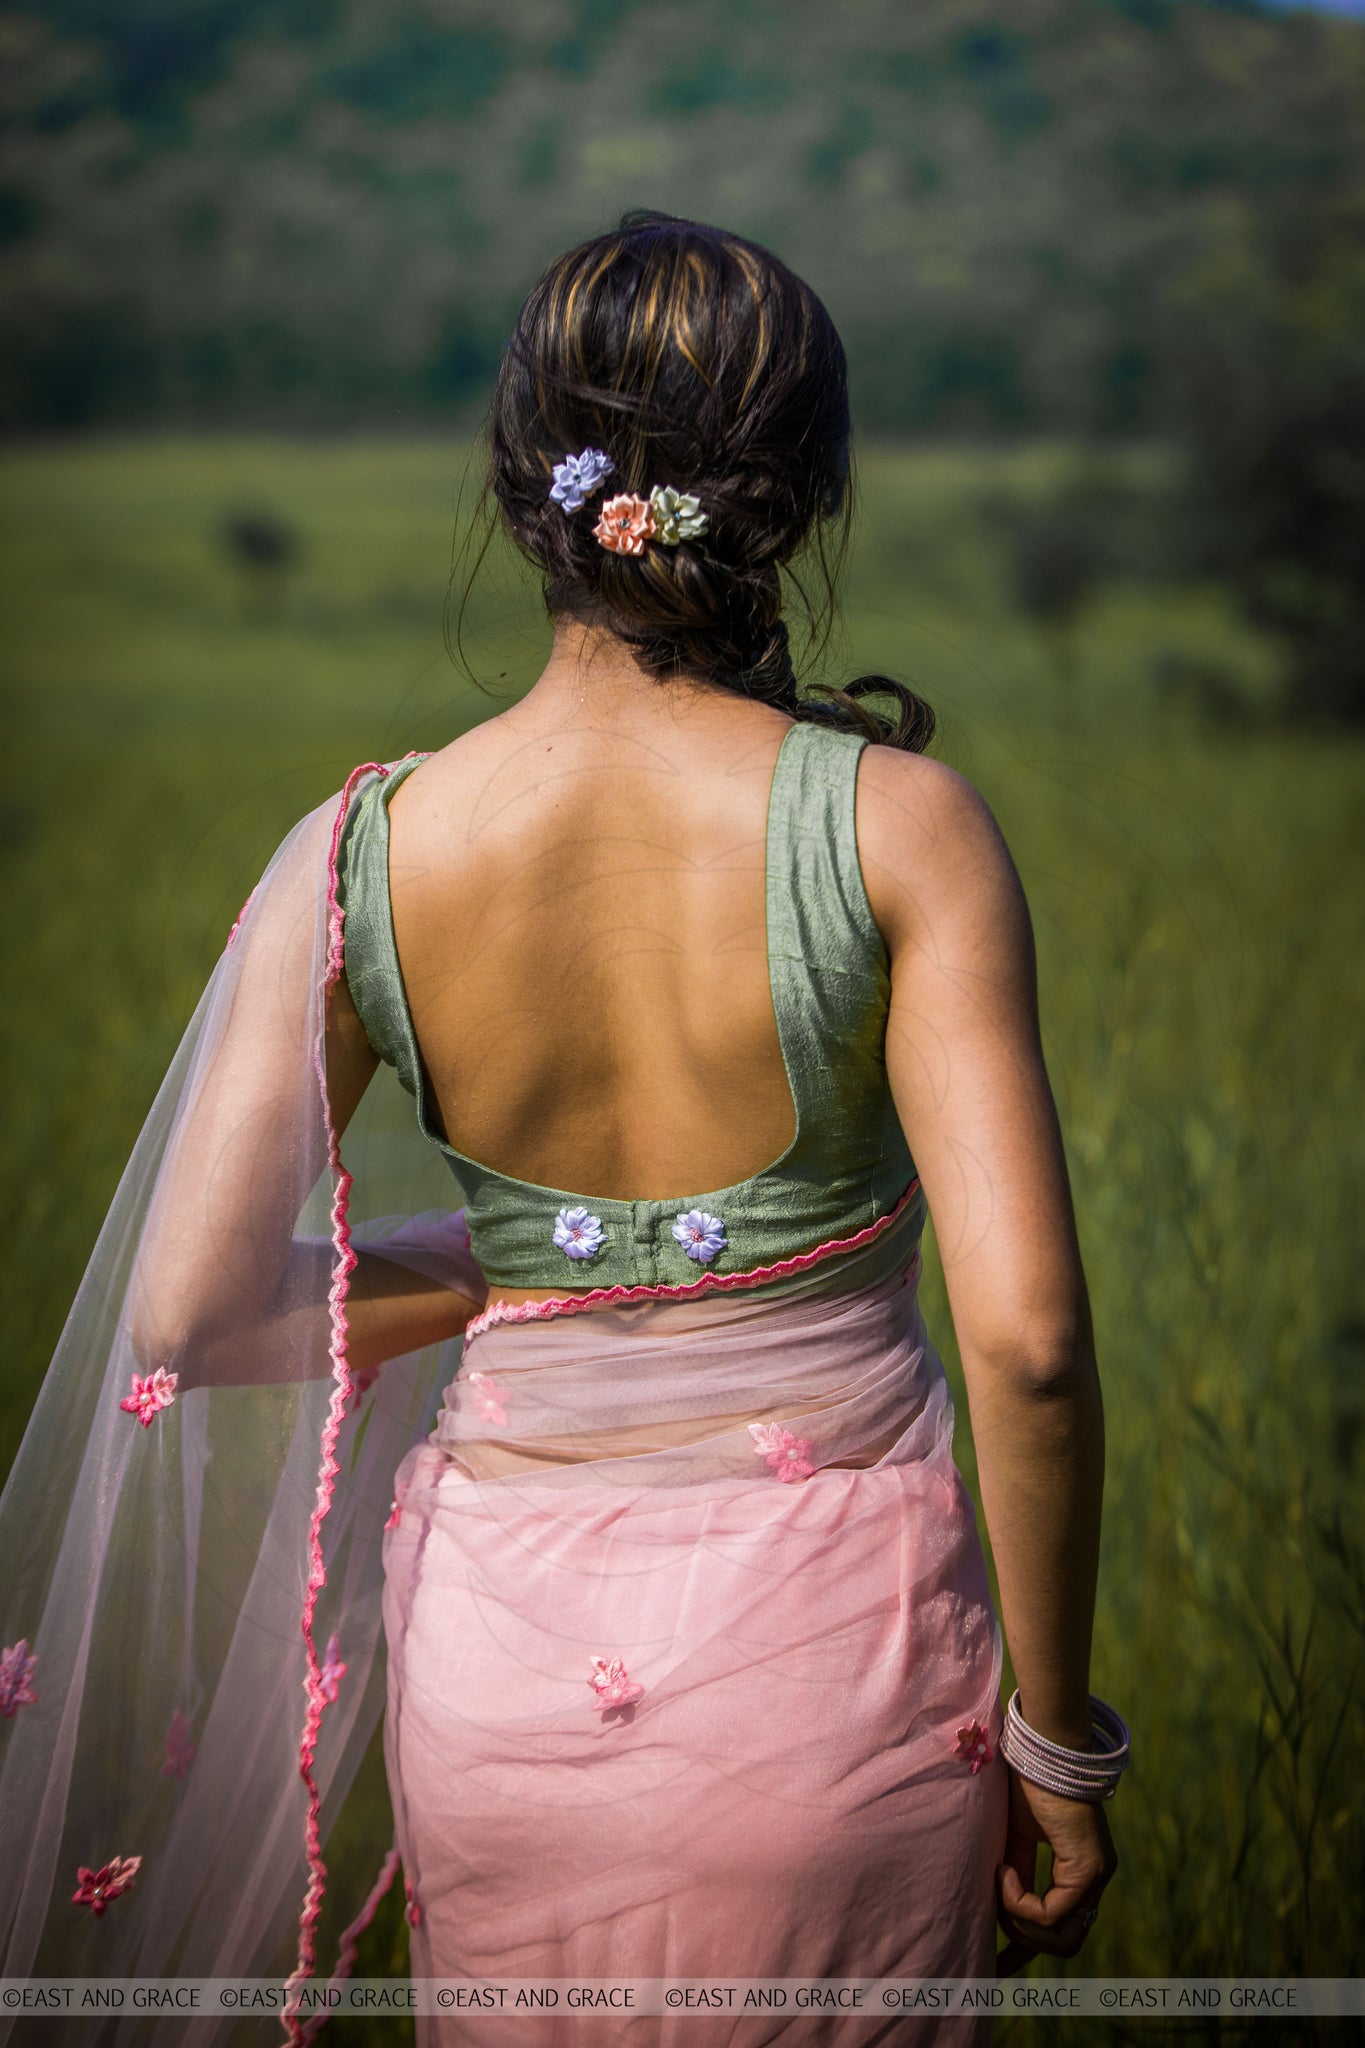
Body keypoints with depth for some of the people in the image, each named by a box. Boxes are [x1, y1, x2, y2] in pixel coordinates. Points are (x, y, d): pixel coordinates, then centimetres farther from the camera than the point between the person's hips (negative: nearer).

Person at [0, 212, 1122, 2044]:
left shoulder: (359, 858, -9)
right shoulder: (896, 822, -15)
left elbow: (192, 1316, -9)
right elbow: (1028, 1332, -18)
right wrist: (1057, 1734, -5)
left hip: (515, 1656, 2)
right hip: (841, 1646, -2)